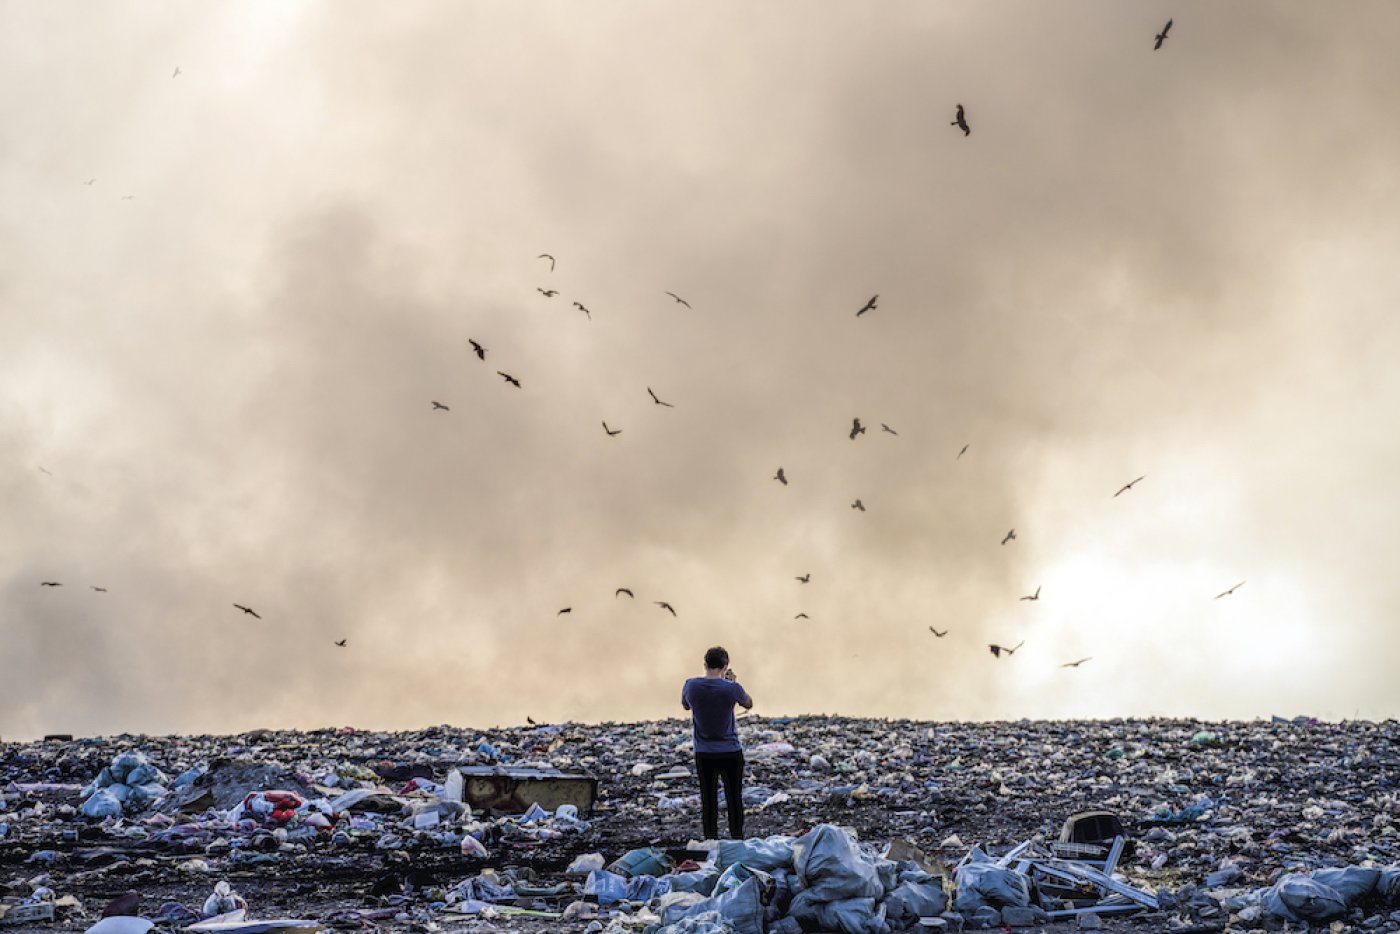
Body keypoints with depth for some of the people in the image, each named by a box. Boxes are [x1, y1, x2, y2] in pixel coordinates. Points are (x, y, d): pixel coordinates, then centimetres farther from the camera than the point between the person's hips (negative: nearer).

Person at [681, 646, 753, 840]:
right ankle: (737, 841, 13)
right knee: (734, 800, 9)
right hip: (731, 752, -2)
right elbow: (749, 704, 6)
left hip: (704, 754, 2)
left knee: (708, 801, 7)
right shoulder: (732, 688, -14)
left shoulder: (691, 685, -8)